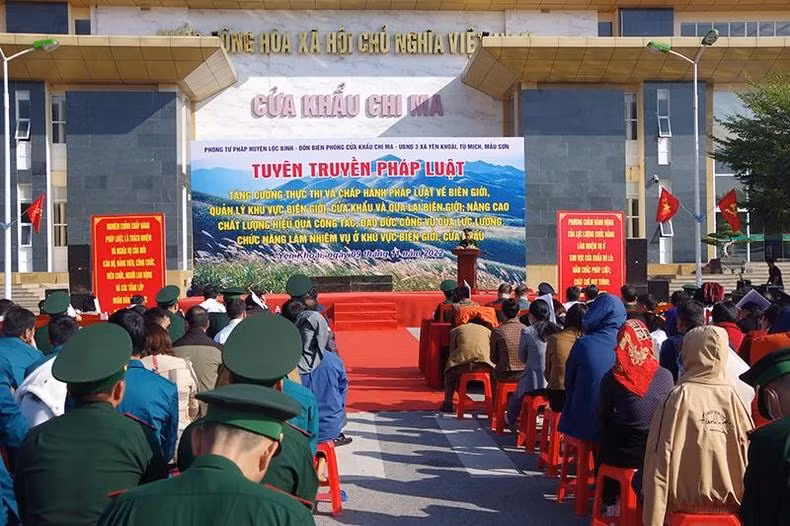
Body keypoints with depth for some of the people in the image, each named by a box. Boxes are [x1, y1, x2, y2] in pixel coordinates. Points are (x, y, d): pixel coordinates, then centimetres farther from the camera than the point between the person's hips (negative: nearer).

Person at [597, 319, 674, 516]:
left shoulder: (611, 379, -12)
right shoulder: (666, 376, -8)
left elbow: (603, 416, -1)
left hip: (621, 455, -2)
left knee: (602, 449, 22)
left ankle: (612, 505, 28)